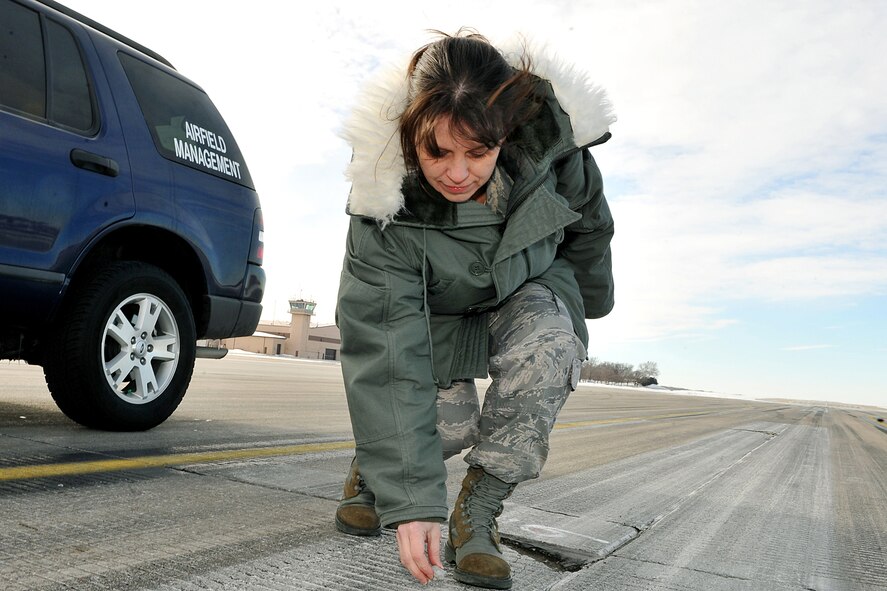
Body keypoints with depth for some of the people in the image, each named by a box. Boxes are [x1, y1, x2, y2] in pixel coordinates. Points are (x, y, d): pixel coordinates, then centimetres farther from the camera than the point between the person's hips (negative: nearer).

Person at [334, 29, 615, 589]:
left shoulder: (553, 148, -28)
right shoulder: (385, 210, -34)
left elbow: (588, 226, -4)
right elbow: (387, 354, -36)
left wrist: (589, 298, 12)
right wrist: (411, 500, -39)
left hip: (524, 295, 2)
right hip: (437, 315, -1)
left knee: (550, 343, -31)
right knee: (447, 419, -23)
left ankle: (478, 513, -14)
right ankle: (372, 468, 14)